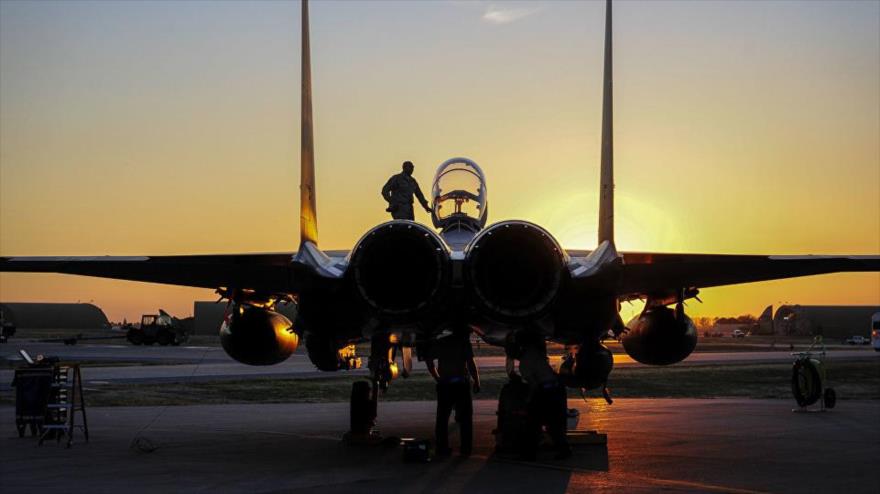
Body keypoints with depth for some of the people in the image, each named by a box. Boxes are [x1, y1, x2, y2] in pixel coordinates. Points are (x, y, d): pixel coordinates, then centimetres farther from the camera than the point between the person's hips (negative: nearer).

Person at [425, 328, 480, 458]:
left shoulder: (440, 342, 10)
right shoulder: (464, 342, -3)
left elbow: (428, 360, 11)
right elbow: (470, 363, -10)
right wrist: (476, 382, -2)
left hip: (444, 384, 3)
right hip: (461, 383, -3)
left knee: (442, 417, 8)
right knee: (465, 418, 6)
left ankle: (442, 448, 5)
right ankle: (466, 448, 5)